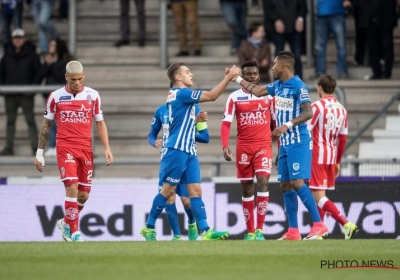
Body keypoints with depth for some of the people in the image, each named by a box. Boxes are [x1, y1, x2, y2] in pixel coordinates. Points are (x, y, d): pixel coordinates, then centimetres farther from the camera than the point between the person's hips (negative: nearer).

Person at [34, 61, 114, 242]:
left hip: (86, 149, 3)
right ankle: (74, 233, -13)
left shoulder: (92, 96, 5)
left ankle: (66, 222, 31)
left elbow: (100, 123, 10)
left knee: (84, 194, 5)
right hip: (65, 148, -3)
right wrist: (39, 153, 8)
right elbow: (46, 125, 9)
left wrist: (107, 149, -1)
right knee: (72, 188, -17)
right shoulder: (56, 97, 1)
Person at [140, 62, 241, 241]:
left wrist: (228, 78, 11)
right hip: (177, 150, -9)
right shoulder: (181, 93, -12)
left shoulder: (181, 94, 16)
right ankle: (149, 227, 8)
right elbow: (211, 96, -16)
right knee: (168, 190, -3)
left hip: (189, 152, 9)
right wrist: (228, 77, -11)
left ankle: (205, 231, -7)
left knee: (195, 190, 0)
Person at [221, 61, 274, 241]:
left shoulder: (268, 96, 5)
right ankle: (250, 231, 13)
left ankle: (259, 230, -14)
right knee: (247, 188, 5)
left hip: (264, 146, -1)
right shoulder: (234, 97, 2)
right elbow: (226, 123, -2)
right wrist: (225, 146, -16)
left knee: (263, 181, -16)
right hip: (243, 148, 1)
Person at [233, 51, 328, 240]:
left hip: (298, 143, -9)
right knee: (285, 185, 5)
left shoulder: (298, 86, -13)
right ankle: (293, 232, 8)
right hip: (285, 144, 9)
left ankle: (319, 225, -14)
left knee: (297, 183, -16)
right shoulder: (277, 86, 12)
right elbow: (257, 91, 27)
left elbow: (308, 112, -20)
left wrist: (287, 125, -30)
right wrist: (238, 79, 28)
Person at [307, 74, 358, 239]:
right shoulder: (341, 109, 9)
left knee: (319, 196, -9)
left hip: (318, 156, -7)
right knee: (320, 195, 15)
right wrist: (338, 162, 20)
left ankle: (346, 224, -22)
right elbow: (343, 139, 13)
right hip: (332, 157, 7)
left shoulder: (317, 106, -10)